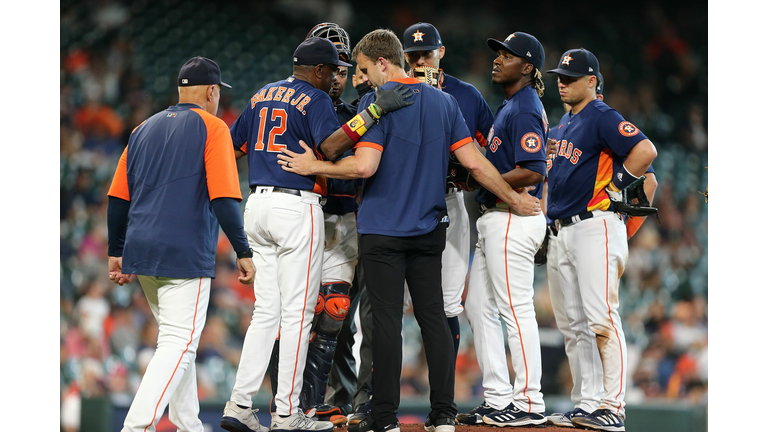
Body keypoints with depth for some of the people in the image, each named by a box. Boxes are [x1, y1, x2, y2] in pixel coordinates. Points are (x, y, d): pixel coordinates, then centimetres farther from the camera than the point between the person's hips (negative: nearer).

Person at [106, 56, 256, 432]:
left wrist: (116, 253, 21)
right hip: (185, 256, -7)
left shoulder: (144, 129, 16)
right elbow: (224, 199, -12)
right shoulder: (211, 127, -3)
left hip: (140, 255, 7)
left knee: (176, 339, 19)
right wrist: (243, 252, -9)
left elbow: (117, 198, 15)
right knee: (179, 344, -10)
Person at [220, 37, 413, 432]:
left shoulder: (262, 96, 16)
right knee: (297, 313, -3)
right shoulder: (314, 99, -6)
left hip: (258, 205, 8)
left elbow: (232, 144, 19)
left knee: (266, 311, 11)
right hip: (297, 207, -7)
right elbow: (331, 144, -23)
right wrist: (374, 111, -27)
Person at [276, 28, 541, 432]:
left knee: (387, 320, -3)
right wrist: (514, 198, 13)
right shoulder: (443, 102, 8)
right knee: (433, 316, 7)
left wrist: (314, 167, -6)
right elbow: (474, 162, 3)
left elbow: (364, 166, -19)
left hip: (383, 229, -5)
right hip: (430, 228, 5)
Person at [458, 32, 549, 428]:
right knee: (478, 305, 12)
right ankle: (498, 399, 15)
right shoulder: (509, 106, 18)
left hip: (514, 220, -11)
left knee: (516, 308, -7)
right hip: (495, 218, 11)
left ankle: (529, 404, -3)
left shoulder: (524, 111, -14)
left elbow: (533, 172, -22)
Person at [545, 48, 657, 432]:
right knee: (577, 322, 10)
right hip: (564, 229, 10)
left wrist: (615, 185, -14)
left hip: (596, 225, -10)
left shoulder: (603, 118, -10)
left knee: (602, 318, -14)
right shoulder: (565, 122, 19)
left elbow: (645, 151, -22)